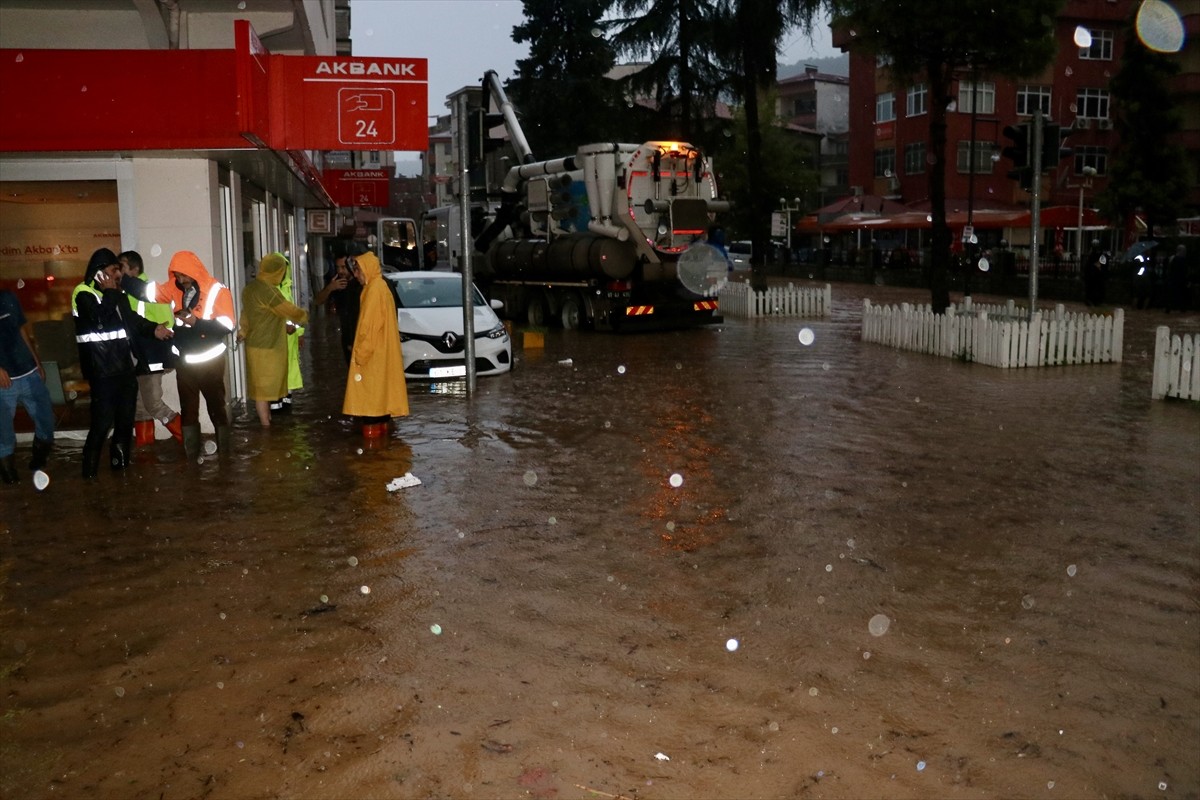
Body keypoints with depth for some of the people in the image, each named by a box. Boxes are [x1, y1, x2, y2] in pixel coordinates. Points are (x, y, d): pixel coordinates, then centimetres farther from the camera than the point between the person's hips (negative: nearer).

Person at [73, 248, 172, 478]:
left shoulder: (115, 294, 14)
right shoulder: (84, 294, -11)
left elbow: (130, 318, 26)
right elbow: (101, 321, -27)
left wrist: (154, 329, 10)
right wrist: (109, 292, -17)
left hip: (123, 365, 8)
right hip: (102, 370, -8)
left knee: (125, 418, 14)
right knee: (103, 421, -10)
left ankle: (120, 463, 27)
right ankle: (90, 471, -1)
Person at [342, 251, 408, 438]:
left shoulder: (374, 289, -17)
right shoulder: (380, 286, 14)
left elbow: (369, 324, -20)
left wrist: (361, 351, -17)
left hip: (374, 351, -10)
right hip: (380, 349, 10)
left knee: (372, 387, -6)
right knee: (379, 386, 12)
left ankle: (373, 424, -4)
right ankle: (380, 422, 16)